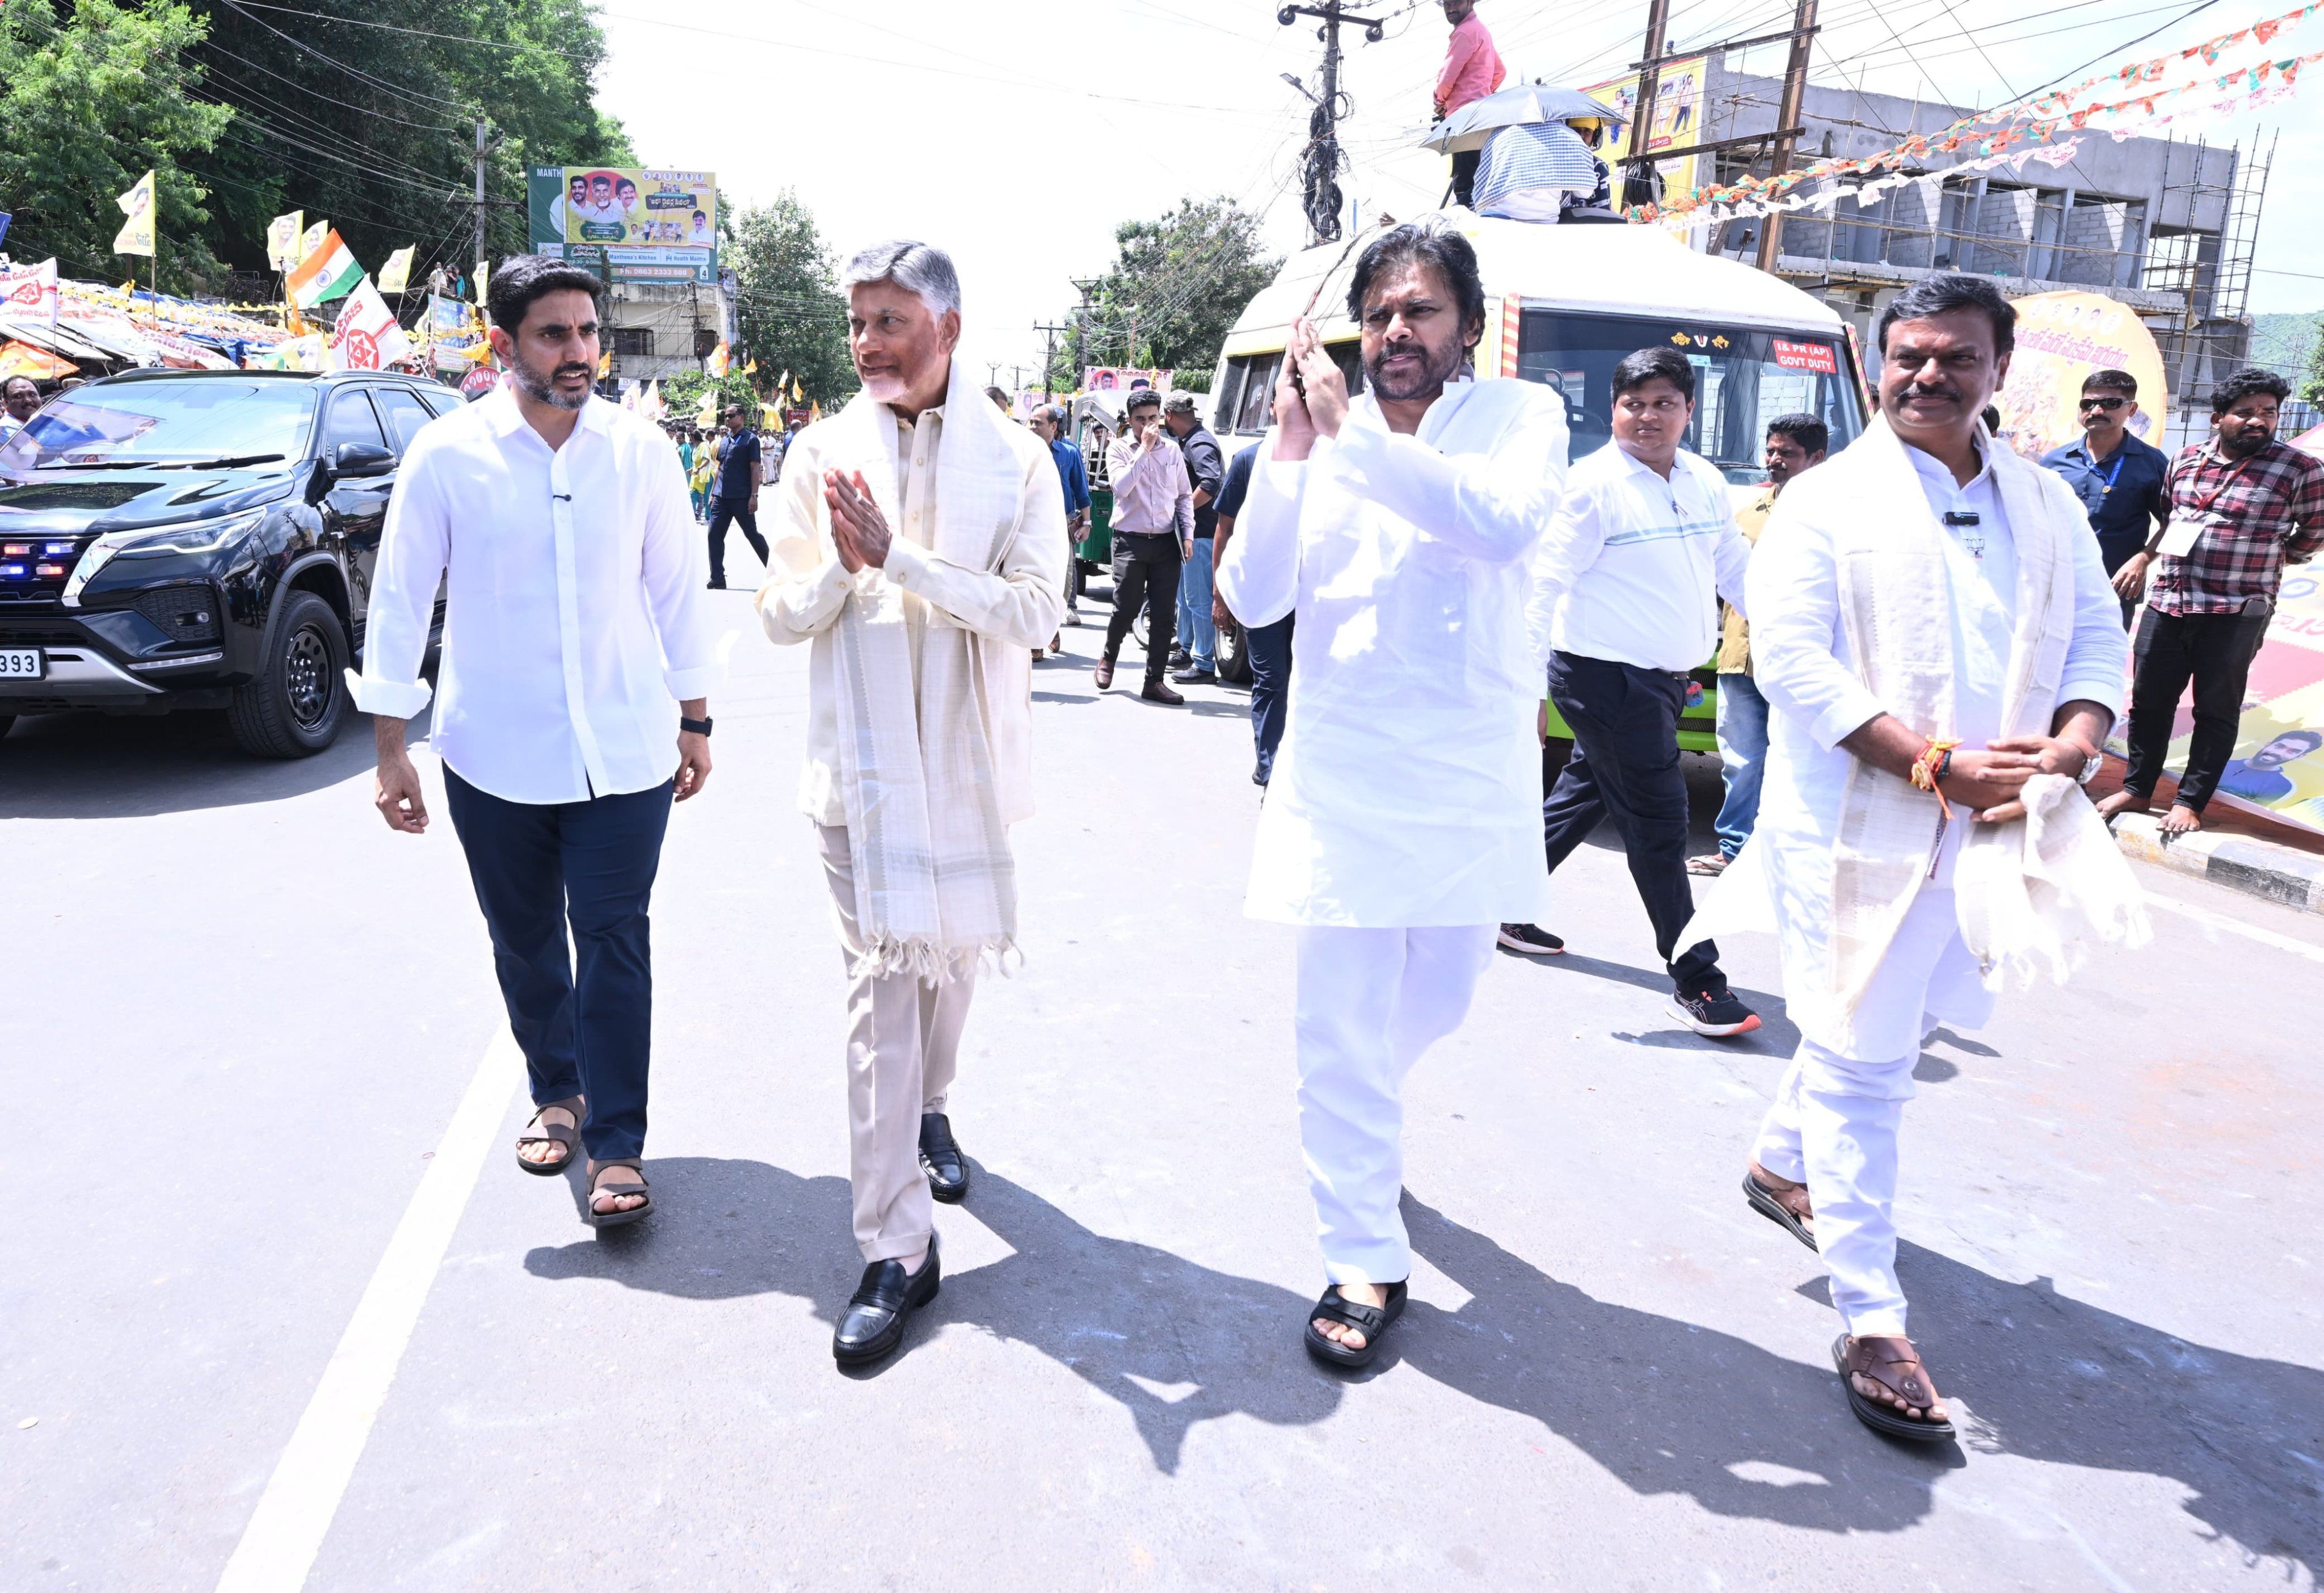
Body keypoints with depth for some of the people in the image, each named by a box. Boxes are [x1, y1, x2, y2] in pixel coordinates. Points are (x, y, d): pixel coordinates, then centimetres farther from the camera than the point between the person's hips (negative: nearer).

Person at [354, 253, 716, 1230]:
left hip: (624, 750, 0)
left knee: (614, 942, 0)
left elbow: (676, 591, 7)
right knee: (524, 943, 13)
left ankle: (616, 1144, 9)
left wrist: (695, 720, 9)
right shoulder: (447, 455, -4)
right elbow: (400, 601, 0)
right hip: (495, 755, 1)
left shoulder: (640, 452, -1)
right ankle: (556, 1094, 35)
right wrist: (391, 748, -1)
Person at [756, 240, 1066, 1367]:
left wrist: (900, 559, -21)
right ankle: (895, 1250, 0)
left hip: (969, 756, 1)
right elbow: (781, 616, 3)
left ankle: (929, 1110, 46)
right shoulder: (821, 453, 2)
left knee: (952, 955, 16)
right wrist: (843, 565, -18)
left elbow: (1035, 610, -13)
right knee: (882, 981, -5)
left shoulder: (1017, 460, -2)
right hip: (862, 757, -1)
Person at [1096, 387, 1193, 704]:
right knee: (1125, 608, -1)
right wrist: (1144, 449, -15)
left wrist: (1187, 534, 5)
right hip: (1131, 540, -2)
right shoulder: (1119, 448, 2)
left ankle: (1154, 681, 7)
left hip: (1166, 542, 3)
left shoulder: (1172, 449, 9)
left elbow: (1185, 496, 14)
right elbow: (1121, 486, -16)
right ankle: (1108, 659, 28)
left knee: (1164, 614, 0)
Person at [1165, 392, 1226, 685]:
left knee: (1199, 600, -6)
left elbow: (1210, 485, -29)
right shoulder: (1188, 440, 15)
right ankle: (1186, 651, 35)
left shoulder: (1199, 444, -16)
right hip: (1189, 531, 11)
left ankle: (1204, 666, -2)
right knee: (1185, 595, 21)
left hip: (1201, 532, -11)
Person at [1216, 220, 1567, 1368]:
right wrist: (1287, 455, -18)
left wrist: (1356, 437, -26)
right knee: (1341, 1024, 1)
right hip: (1344, 778, 0)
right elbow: (1254, 597, -7)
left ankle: (1356, 1130, 49)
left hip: (1474, 776, 1)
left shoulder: (1519, 415, -1)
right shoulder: (1322, 431, 2)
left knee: (1435, 1001, 17)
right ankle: (1365, 1263, 16)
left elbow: (1505, 523, -24)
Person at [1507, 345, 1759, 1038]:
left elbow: (1737, 570, 19)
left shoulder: (1706, 482, 11)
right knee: (1659, 823, -5)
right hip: (1606, 677, -8)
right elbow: (1546, 583, -15)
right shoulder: (1594, 485, -12)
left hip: (1663, 680, 8)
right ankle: (1695, 980, 3)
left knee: (1583, 795, 19)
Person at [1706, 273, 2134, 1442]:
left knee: (1874, 1031, 20)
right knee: (1863, 1065, -3)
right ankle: (1870, 1323, 5)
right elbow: (1793, 662, -14)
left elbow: (2097, 639, 14)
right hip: (1861, 830, -6)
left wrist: (2075, 740, -8)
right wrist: (1936, 763, -20)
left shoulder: (2047, 507, 12)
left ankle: (1781, 1166, 46)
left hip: (1991, 834, 6)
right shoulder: (1826, 502, -5)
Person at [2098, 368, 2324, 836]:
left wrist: (2268, 557, 9)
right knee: (2149, 702, 10)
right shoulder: (2186, 462, 7)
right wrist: (2143, 557, 11)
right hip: (2166, 604, 4)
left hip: (2234, 614, -4)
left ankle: (2189, 803, 13)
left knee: (2216, 710, 5)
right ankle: (2136, 790, 23)